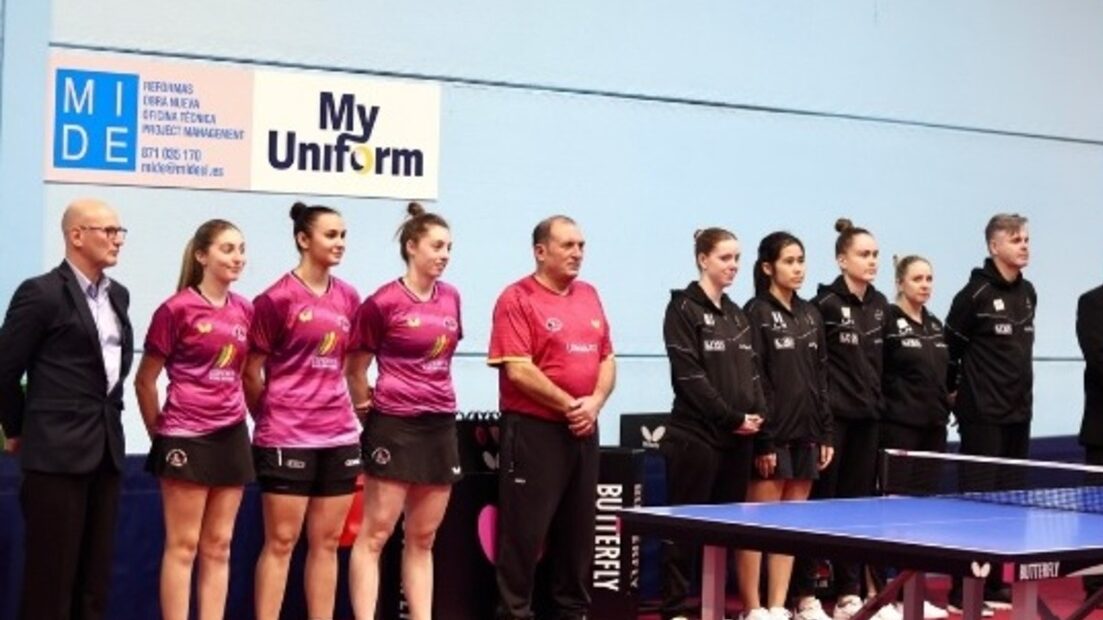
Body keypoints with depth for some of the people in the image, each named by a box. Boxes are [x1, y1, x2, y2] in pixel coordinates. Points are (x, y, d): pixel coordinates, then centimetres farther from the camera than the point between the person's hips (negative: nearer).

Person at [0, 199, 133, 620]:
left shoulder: (117, 295, 13)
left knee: (94, 573, 10)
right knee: (51, 572, -2)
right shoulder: (41, 293, -9)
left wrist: (108, 415, 15)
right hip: (57, 449, -7)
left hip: (106, 447, 7)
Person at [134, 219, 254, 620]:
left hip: (231, 437, 6)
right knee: (182, 546, -1)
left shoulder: (245, 310, 7)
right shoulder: (176, 309, -9)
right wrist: (159, 432, 2)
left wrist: (254, 415, 10)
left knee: (218, 547, 8)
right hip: (187, 436, -5)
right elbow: (145, 380, -4)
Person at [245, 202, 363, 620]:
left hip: (339, 435, 6)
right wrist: (273, 416, 5)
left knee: (327, 542, 9)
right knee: (281, 542, -1)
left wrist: (340, 408, 11)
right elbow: (250, 372, -4)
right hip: (287, 438, -6)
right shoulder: (277, 298, -9)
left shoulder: (348, 298, 8)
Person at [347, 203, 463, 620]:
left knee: (423, 538, 11)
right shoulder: (383, 303, -10)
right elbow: (356, 369, -3)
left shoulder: (451, 298, 7)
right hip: (395, 426, -6)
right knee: (375, 534, -3)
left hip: (440, 425, 6)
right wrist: (368, 410, 4)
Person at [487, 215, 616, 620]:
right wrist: (568, 405, -14)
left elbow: (606, 359, 14)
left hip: (582, 431, 7)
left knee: (578, 527, 13)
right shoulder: (517, 299, -9)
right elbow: (518, 370, -16)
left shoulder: (589, 296, 14)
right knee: (525, 530, -3)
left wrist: (595, 403, -5)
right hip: (534, 430, -7)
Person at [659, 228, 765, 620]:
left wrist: (757, 415, -3)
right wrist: (733, 418, -13)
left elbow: (751, 372, 14)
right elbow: (689, 375, -13)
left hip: (736, 438, 7)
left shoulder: (737, 315, 16)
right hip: (695, 434, -7)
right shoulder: (683, 309, -5)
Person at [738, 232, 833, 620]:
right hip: (772, 433, -6)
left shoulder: (810, 315, 13)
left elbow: (820, 378, 16)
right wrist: (763, 439, -15)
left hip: (805, 432, 6)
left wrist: (826, 432, 10)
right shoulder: (756, 313, -6)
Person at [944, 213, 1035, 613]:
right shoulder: (976, 293, -10)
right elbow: (949, 347, -8)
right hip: (984, 415, -7)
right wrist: (955, 390, -1)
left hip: (1018, 412, 7)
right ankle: (962, 591, -1)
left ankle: (992, 584, 17)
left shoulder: (1028, 293, 11)